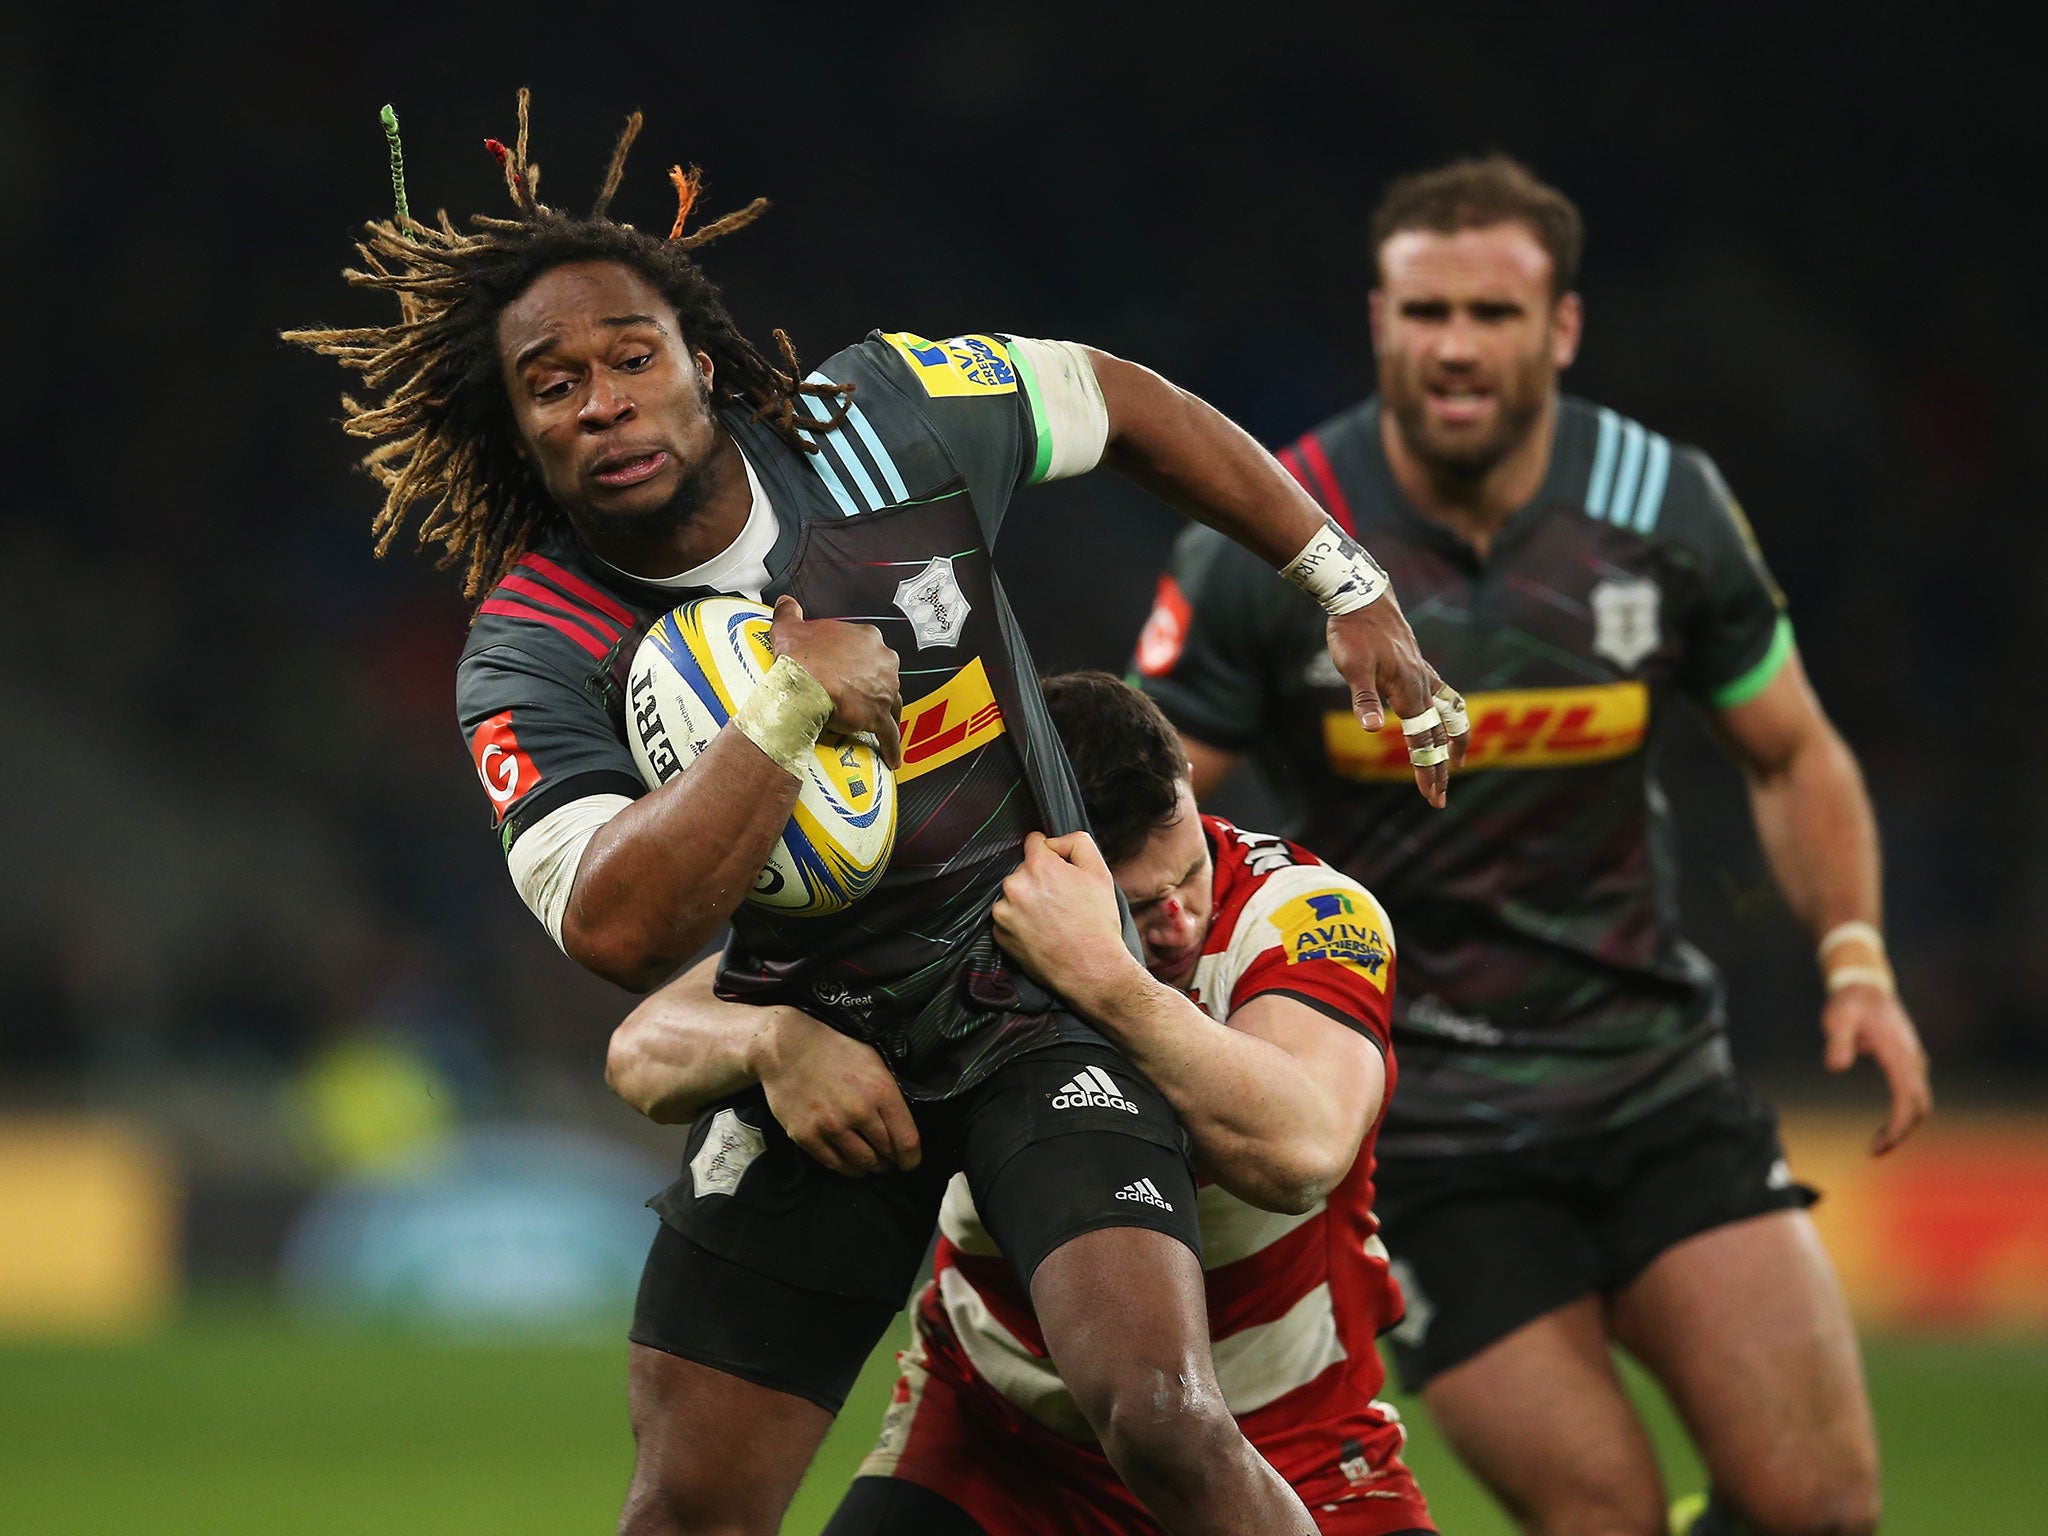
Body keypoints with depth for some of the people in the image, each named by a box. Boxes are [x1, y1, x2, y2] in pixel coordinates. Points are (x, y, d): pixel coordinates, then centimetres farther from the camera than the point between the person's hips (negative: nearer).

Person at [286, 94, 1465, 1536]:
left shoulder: (880, 419, -11)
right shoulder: (533, 658, -14)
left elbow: (1122, 401, 8)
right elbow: (619, 928, -31)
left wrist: (1353, 592, 9)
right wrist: (792, 704, -33)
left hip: (1041, 998, -1)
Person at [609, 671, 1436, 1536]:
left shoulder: (1305, 910, -22)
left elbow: (1302, 1154, -40)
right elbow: (642, 1050, -17)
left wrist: (1103, 978, -47)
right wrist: (778, 1040, -39)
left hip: (1291, 1451, -1)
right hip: (995, 1433, 1)